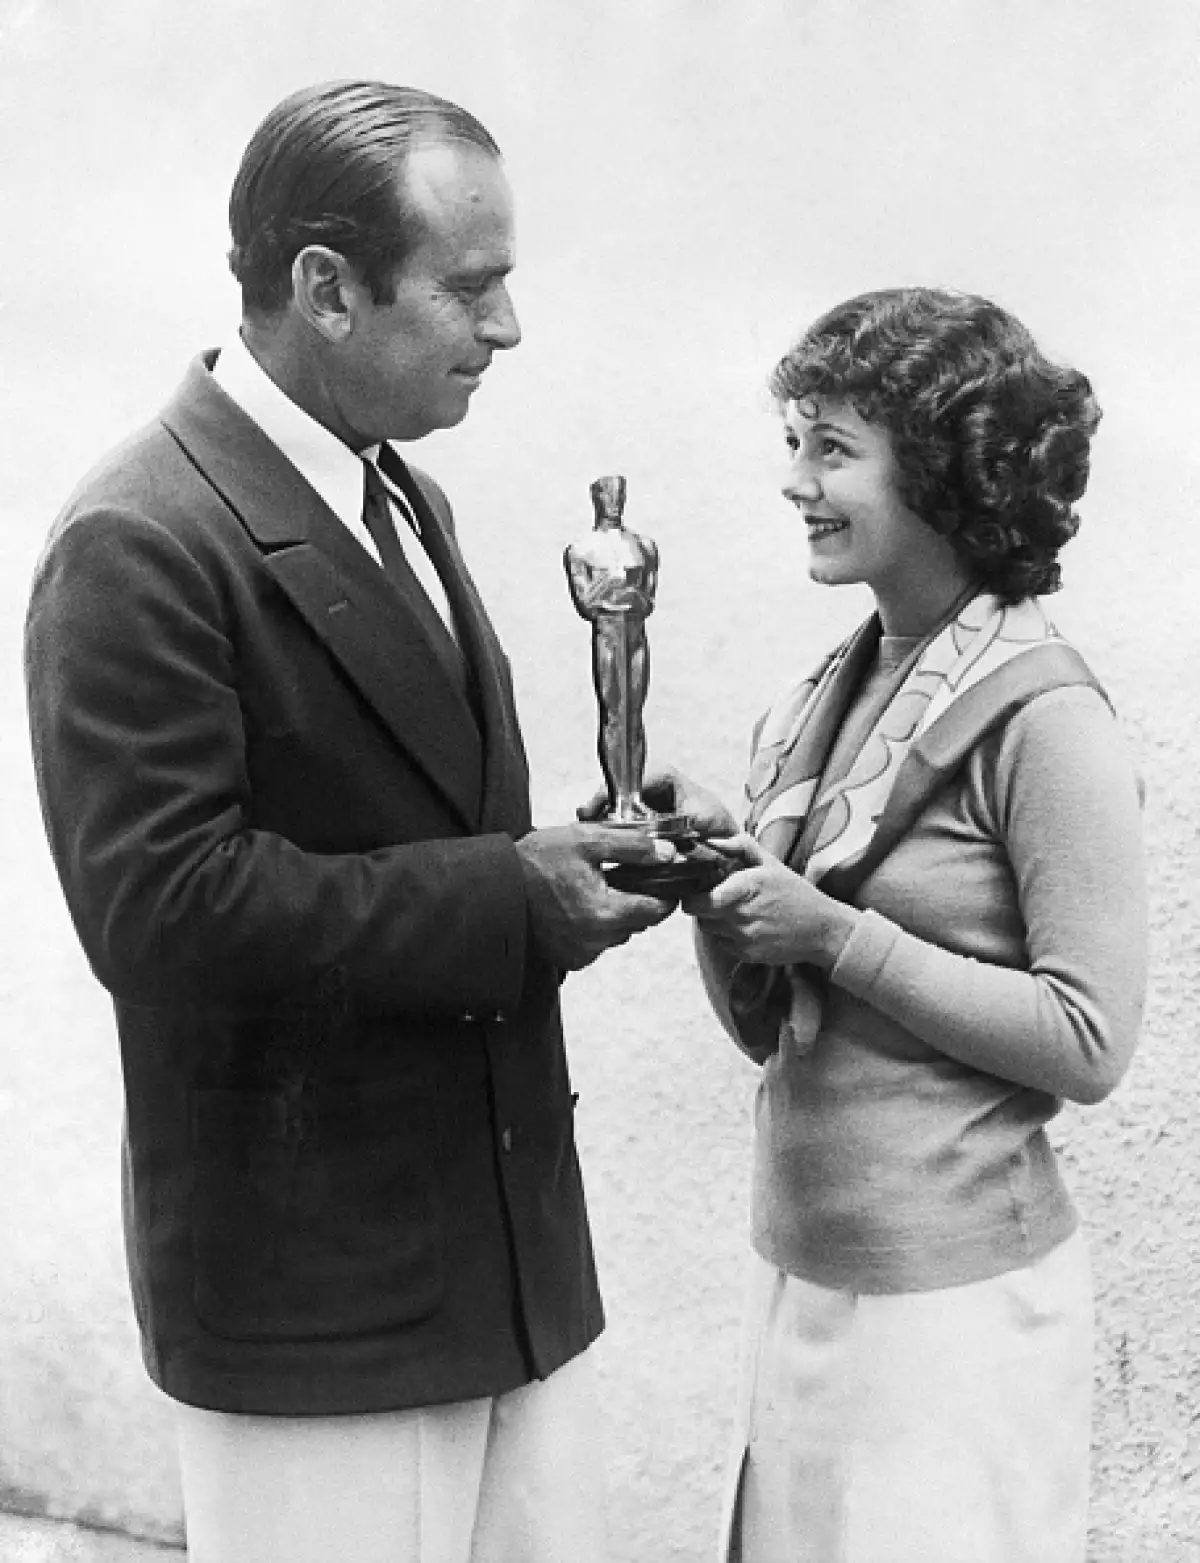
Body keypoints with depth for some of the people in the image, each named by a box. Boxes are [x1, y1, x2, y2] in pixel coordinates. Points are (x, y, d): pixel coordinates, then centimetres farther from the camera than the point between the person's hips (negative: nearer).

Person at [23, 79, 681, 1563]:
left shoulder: (402, 498, 11)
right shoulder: (138, 546, -18)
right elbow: (154, 907, -24)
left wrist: (556, 869, 4)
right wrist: (500, 901, -22)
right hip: (310, 1279, -8)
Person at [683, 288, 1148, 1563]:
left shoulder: (1040, 717, -13)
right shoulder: (827, 697, 7)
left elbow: (1090, 1041, -16)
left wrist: (834, 933, -19)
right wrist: (714, 895, -8)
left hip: (955, 1287, -7)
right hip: (799, 1264, 7)